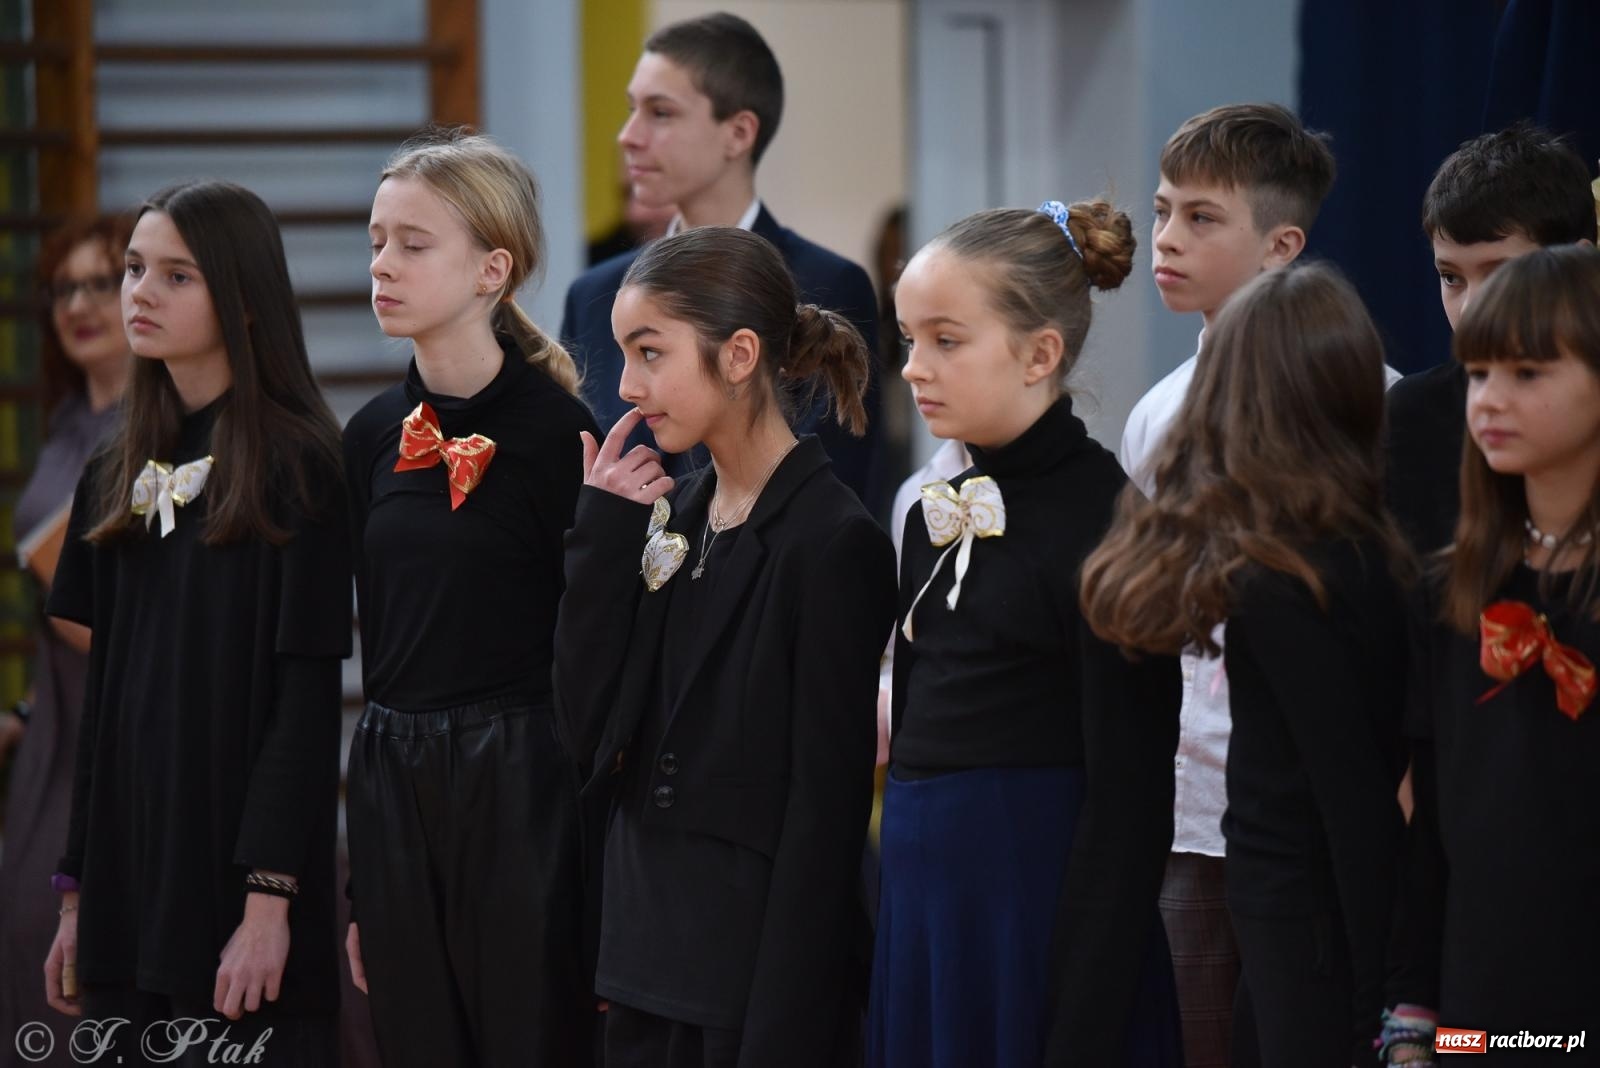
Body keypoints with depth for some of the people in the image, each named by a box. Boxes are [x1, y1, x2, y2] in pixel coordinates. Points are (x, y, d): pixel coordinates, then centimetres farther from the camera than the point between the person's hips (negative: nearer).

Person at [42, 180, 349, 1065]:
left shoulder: (294, 464, -8)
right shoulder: (121, 475, 11)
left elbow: (307, 695, -12)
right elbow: (104, 689, 13)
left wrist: (270, 898, -18)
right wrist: (78, 893, 11)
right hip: (132, 878, 6)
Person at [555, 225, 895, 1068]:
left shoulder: (832, 540, -12)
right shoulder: (670, 515, 9)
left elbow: (826, 807, -14)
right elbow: (588, 724, 4)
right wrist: (604, 532, -3)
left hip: (765, 966, -7)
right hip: (651, 952, 7)